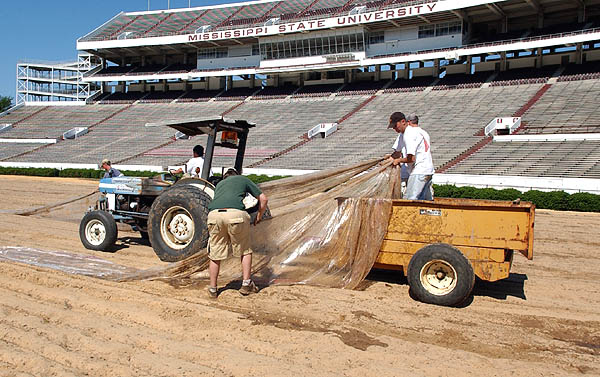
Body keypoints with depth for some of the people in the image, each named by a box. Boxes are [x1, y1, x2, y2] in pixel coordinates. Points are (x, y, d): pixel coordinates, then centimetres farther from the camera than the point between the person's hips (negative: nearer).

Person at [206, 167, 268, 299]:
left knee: (215, 254, 14)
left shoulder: (219, 184, 36)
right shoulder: (243, 179, 28)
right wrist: (258, 217, 38)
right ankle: (246, 284, 16)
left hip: (214, 214, 3)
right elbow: (263, 199, 25)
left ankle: (213, 289, 21)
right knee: (245, 251, 16)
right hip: (236, 214, -3)